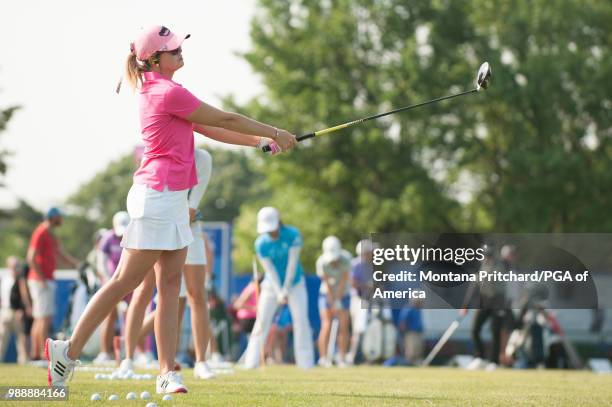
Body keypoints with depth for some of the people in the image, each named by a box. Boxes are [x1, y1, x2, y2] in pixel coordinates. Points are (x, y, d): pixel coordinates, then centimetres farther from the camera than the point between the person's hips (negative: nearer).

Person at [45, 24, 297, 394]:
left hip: (172, 198, 10)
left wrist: (259, 141, 17)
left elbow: (209, 128, 20)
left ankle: (168, 372, 2)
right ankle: (69, 351, 0)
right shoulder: (169, 93, -14)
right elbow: (226, 120, -8)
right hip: (158, 196, -10)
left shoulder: (159, 90, 15)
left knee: (171, 284, 4)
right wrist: (275, 134, 3)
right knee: (126, 281, -6)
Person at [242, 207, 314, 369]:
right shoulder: (261, 244, -16)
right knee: (262, 321, -7)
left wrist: (286, 289, -19)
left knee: (301, 320, -11)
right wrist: (278, 292, -25)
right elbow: (270, 270, -16)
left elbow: (292, 264, -18)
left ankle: (306, 363, -10)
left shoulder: (293, 235, -18)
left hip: (294, 283, 0)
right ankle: (251, 363, -7)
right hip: (272, 284, 0)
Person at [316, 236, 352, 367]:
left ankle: (341, 358, 0)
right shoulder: (322, 262, -23)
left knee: (343, 327, -4)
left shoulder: (346, 258, -21)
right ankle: (323, 357, -14)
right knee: (326, 325, -13)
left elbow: (343, 280, -20)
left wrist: (338, 301, -19)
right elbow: (327, 283, -19)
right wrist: (333, 303, -17)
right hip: (327, 294, -1)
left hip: (343, 294, 1)